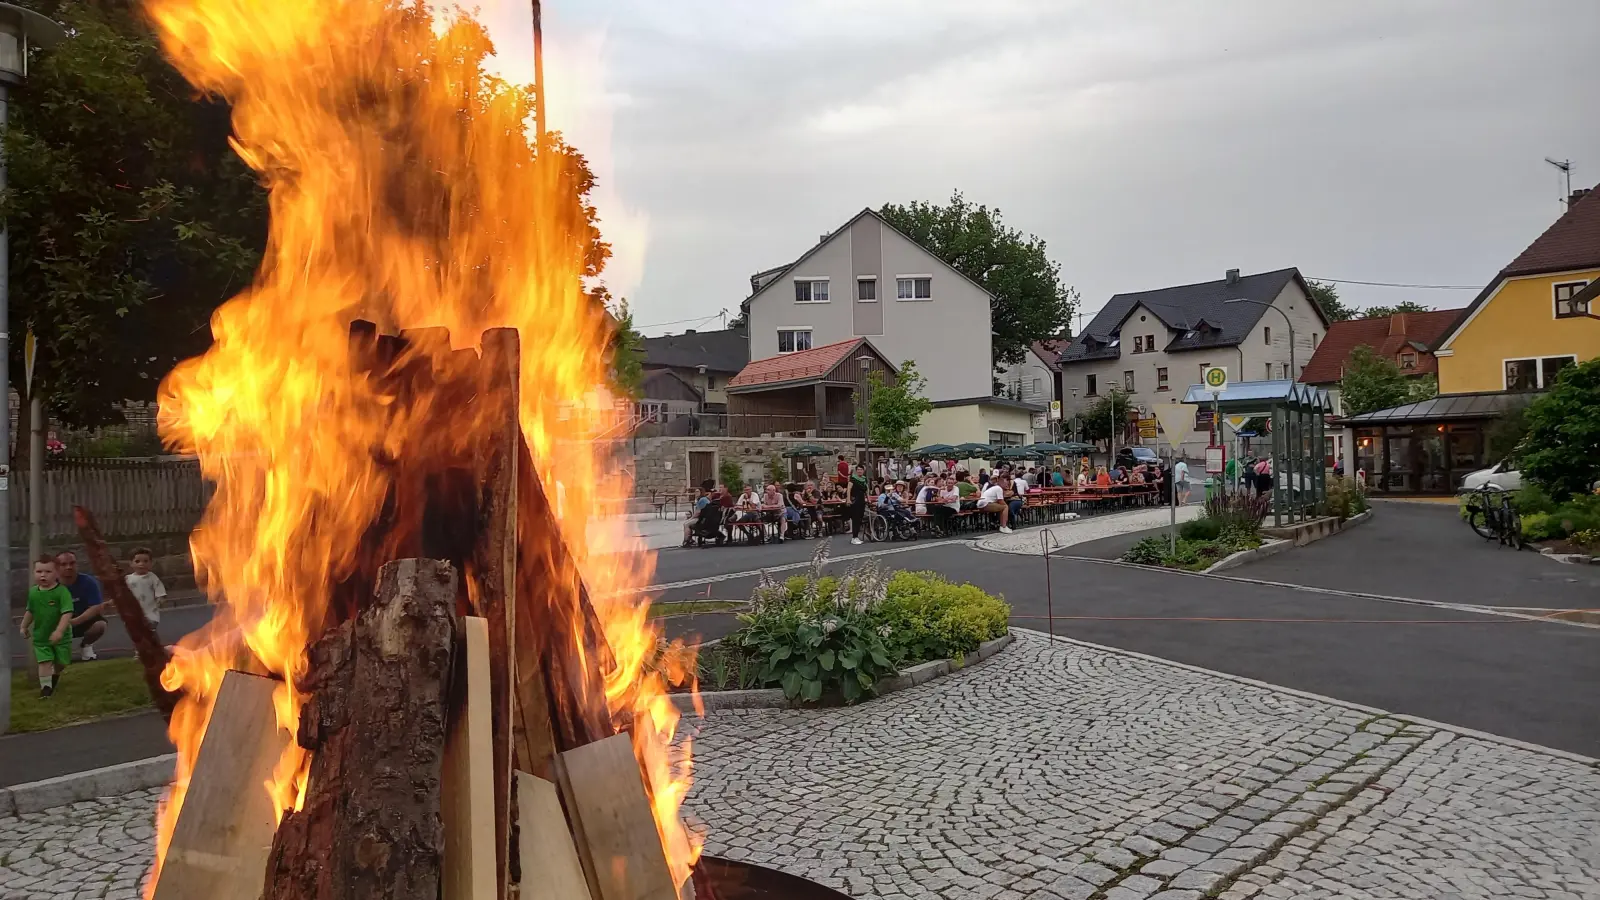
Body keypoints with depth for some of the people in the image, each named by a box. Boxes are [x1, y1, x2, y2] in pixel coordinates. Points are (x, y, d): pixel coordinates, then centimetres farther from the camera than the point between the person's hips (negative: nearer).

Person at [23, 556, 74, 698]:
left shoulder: (62, 591, -20)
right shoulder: (33, 592, -4)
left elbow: (67, 613, -26)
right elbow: (30, 611, 14)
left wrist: (59, 631, -34)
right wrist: (24, 626, 20)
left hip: (60, 636, -2)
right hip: (40, 636, 2)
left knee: (61, 662, 12)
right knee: (45, 662, -8)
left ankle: (55, 676, 42)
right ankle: (45, 687, 2)